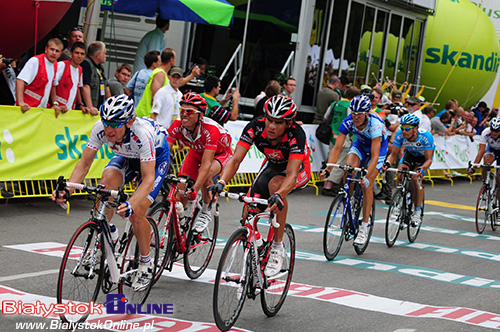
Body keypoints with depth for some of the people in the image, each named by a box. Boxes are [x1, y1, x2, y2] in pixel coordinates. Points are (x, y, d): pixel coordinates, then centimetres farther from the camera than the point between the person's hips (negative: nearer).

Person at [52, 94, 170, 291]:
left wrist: (131, 205, -60)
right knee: (107, 180, -28)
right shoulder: (101, 128, -29)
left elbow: (148, 179, -44)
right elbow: (84, 163, -22)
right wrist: (67, 190, -38)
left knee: (136, 213, -19)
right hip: (127, 156, 4)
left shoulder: (142, 134, -42)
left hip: (157, 155, -4)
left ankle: (146, 264, 5)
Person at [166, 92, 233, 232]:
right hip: (196, 153, 4)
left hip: (220, 154, -4)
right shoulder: (177, 126, -26)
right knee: (180, 194, -15)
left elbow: (206, 163, -44)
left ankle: (206, 211, -13)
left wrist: (195, 188, -55)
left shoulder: (211, 130, -38)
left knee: (206, 173, -37)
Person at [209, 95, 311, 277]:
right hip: (272, 165, 4)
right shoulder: (255, 127, -28)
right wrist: (221, 183, -50)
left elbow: (291, 174, -46)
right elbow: (236, 159, -31)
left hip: (298, 168, -4)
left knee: (275, 184, -37)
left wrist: (279, 195, -66)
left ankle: (278, 248, -25)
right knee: (248, 216, -11)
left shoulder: (296, 135, -37)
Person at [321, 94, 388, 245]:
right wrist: (328, 169, -40)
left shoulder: (375, 124, -38)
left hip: (379, 146, -4)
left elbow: (375, 156, -42)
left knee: (366, 185, -15)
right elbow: (337, 148, -27)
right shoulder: (348, 122, -27)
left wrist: (366, 176, -53)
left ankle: (364, 228, -8)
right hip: (360, 143, 4)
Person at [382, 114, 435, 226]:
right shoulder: (400, 135, -27)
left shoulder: (426, 136, -36)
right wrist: (387, 163, -41)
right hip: (410, 154, 3)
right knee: (399, 175, -23)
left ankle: (417, 212, -12)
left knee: (416, 179, -26)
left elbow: (429, 159, -33)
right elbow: (393, 154, -19)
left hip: (424, 157, -3)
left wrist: (422, 168, -54)